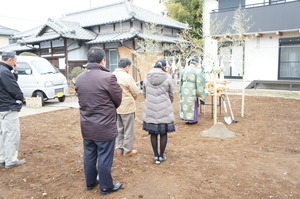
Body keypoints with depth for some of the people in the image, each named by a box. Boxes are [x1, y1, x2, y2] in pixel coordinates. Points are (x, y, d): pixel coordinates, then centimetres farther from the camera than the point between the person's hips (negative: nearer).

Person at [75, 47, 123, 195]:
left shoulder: (79, 79, 0)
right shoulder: (108, 77, -20)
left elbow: (81, 99, 7)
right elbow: (118, 100, -9)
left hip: (86, 126, 6)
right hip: (105, 127, -6)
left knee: (89, 156, 20)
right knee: (105, 158, 9)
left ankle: (90, 182, 38)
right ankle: (106, 187, 24)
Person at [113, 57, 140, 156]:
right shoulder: (127, 77, -18)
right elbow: (136, 92, -12)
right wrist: (132, 98, 8)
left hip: (116, 107, 7)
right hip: (127, 106, -7)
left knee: (119, 129, 18)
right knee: (128, 130, 7)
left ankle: (119, 149, 28)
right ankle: (127, 150, 17)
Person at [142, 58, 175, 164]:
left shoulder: (147, 77, 0)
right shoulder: (167, 77, -7)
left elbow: (144, 93, 8)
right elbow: (171, 95, 2)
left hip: (150, 109, 2)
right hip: (164, 110, -2)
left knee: (153, 133, 12)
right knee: (163, 133, 10)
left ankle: (156, 156, 20)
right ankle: (161, 156, 18)